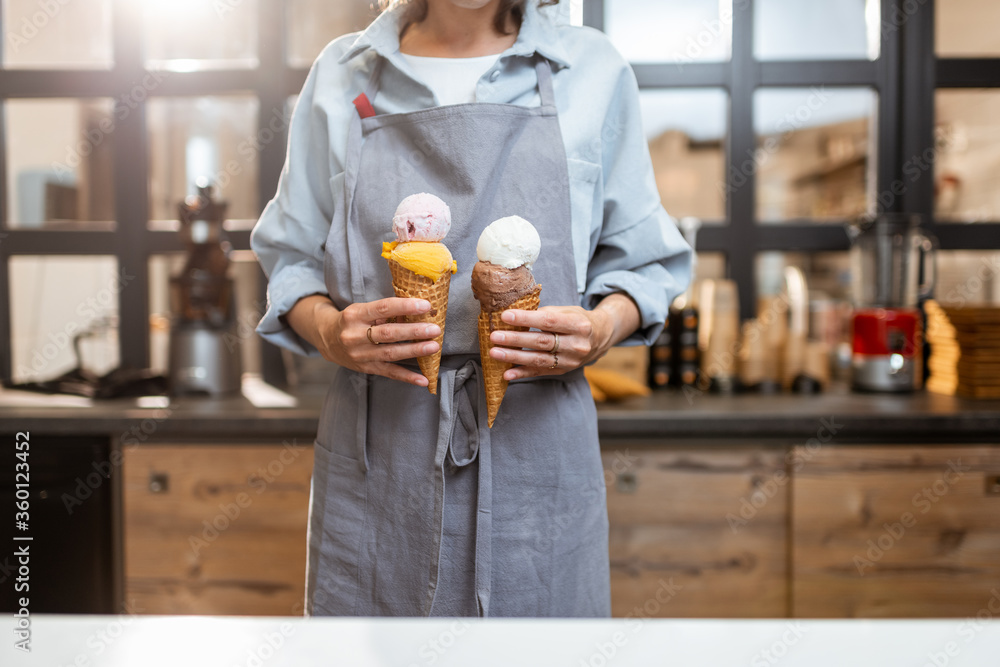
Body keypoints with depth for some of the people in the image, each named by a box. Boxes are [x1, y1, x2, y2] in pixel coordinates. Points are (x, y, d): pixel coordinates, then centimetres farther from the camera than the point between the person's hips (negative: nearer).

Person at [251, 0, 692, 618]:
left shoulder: (593, 69, 5)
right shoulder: (340, 73, 8)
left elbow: (642, 260, 10)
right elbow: (293, 258, 11)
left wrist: (602, 329, -11)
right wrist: (329, 330, -10)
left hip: (537, 446, 0)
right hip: (375, 451, 1)